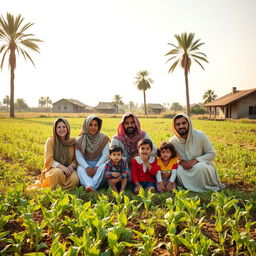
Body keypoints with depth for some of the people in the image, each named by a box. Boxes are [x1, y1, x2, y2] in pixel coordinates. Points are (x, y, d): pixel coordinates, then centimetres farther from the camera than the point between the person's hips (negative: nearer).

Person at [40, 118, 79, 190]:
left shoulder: (73, 141, 5)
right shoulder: (50, 141, -3)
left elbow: (76, 159, 9)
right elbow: (48, 160, -9)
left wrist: (72, 166, -14)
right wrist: (62, 167, -24)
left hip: (68, 169, 2)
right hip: (53, 169, -2)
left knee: (75, 179, -30)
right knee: (58, 172, -36)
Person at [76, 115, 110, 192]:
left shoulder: (103, 138, 0)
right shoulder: (80, 140, 1)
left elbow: (105, 155, -7)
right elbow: (79, 156, -7)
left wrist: (96, 167, -22)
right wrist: (86, 167, -25)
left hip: (99, 164, 0)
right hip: (85, 165, 0)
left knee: (103, 167, -33)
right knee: (80, 169, -31)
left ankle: (92, 187, -47)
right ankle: (89, 186, -55)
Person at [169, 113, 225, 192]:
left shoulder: (200, 135, -15)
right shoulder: (173, 141, -10)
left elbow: (212, 154, -8)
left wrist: (195, 161, -22)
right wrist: (181, 162, -19)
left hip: (203, 166, -1)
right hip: (186, 168, 1)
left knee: (200, 167, -35)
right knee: (178, 171, -31)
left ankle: (209, 188, -6)